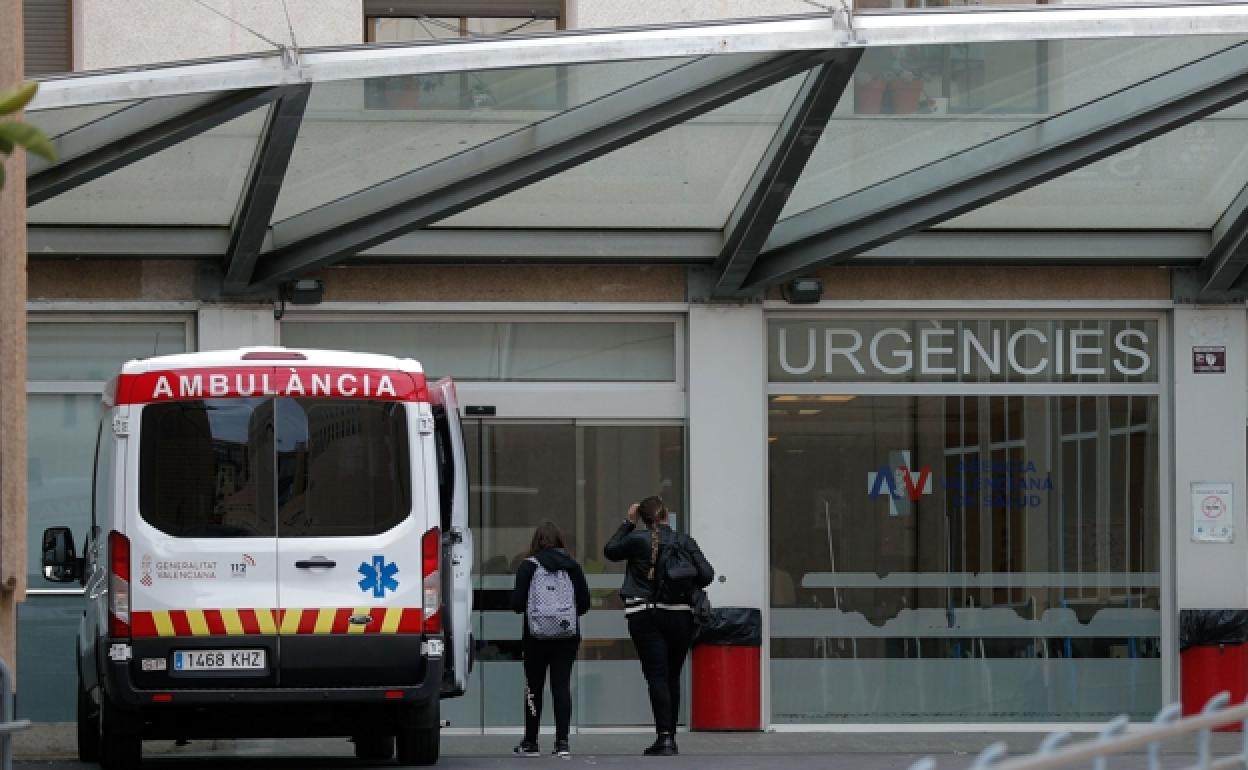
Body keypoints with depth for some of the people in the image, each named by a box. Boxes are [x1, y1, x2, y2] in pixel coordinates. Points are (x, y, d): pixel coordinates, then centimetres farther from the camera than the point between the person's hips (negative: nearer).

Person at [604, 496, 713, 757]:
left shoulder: (637, 539, -5)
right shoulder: (684, 542, 0)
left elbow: (610, 550, 13)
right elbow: (706, 574, -6)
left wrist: (628, 523, 19)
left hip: (645, 617, -2)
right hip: (680, 616, 2)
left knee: (657, 677, -7)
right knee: (672, 678, 14)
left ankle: (664, 737, -20)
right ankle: (670, 737, 18)